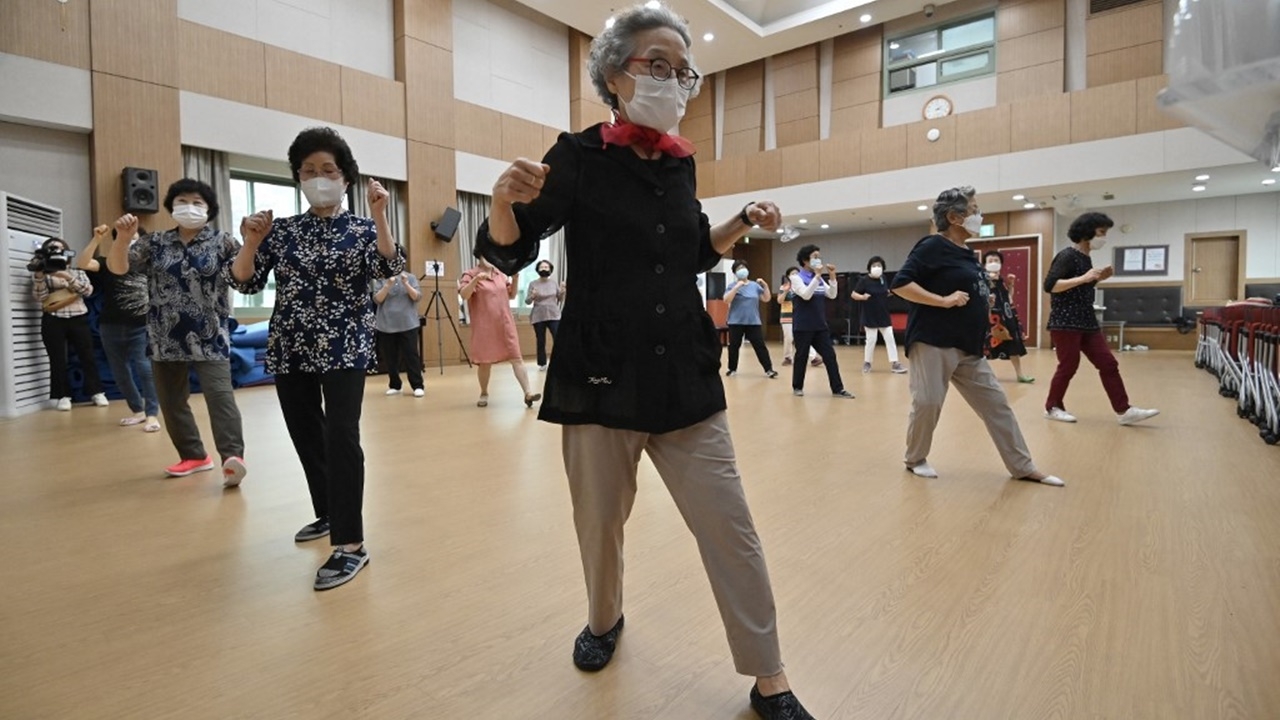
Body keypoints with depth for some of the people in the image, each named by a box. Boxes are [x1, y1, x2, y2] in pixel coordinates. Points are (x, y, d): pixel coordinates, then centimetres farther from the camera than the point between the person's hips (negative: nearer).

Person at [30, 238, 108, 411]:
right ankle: (63, 396, 6)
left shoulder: (76, 271, 12)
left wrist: (67, 277, -15)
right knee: (58, 359, 0)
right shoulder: (41, 274, 10)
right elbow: (39, 297, -4)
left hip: (78, 319, 0)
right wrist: (39, 275, -13)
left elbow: (88, 290, -5)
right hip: (53, 322, 0)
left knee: (87, 356, -1)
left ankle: (96, 392, 5)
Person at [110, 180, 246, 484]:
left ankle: (233, 456, -25)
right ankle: (194, 456, 22)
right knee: (171, 401, 11)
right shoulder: (155, 243, 9)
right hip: (167, 339, 5)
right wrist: (123, 237, -18)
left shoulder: (222, 242, 1)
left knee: (219, 394, -17)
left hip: (209, 337, -5)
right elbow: (117, 267, 2)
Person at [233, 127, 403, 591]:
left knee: (340, 436, -17)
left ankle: (351, 544, -13)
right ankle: (328, 514, 35)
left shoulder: (362, 230, 2)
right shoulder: (282, 230, 8)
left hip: (344, 348, -4)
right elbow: (246, 283, 5)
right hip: (290, 350, 4)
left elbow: (389, 268, -17)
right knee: (306, 438, 13)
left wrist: (379, 215, -26)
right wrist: (251, 242, -12)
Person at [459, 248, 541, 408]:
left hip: (505, 324, 4)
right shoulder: (470, 275, -2)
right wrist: (475, 280, -29)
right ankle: (484, 394, 24)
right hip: (484, 326, -4)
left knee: (516, 357, -5)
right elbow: (464, 295, -16)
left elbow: (512, 295, 15)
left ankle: (527, 394, -9)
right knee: (485, 361, 5)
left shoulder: (500, 274, 12)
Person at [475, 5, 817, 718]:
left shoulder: (680, 163, 10)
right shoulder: (580, 155, -4)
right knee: (600, 524, 13)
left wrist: (744, 222, 7)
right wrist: (506, 200, -25)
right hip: (601, 376, -3)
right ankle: (606, 619, 44)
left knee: (731, 528, 3)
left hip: (685, 374, 4)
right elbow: (505, 253, -5)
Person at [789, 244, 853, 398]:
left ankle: (838, 388, 6)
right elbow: (806, 295, -20)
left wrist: (832, 277, -7)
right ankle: (797, 387, 17)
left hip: (820, 325, 6)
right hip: (803, 325, -6)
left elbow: (832, 295, 5)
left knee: (830, 356, 2)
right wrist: (817, 275, -21)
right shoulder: (796, 277, -5)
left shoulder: (819, 278, 13)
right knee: (801, 357, 2)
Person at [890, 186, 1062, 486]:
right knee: (928, 402, -7)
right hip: (933, 343, -9)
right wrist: (943, 300, -21)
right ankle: (916, 459, 16)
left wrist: (988, 300, 9)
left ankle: (1023, 467, 20)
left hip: (967, 348, 9)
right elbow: (900, 284, -19)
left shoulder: (965, 254, 17)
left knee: (995, 403, 10)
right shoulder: (933, 246, -9)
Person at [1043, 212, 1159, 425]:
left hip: (1087, 322, 9)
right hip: (1065, 323, -9)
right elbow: (1049, 286, -23)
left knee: (1108, 364, 5)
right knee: (1068, 367, -3)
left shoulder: (1086, 258, 15)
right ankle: (1052, 407, 13)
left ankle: (1124, 411, 8)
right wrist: (1084, 278, -24)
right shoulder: (1067, 256, -11)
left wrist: (1098, 278, 8)